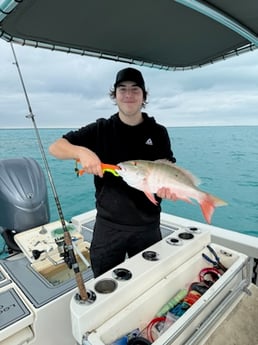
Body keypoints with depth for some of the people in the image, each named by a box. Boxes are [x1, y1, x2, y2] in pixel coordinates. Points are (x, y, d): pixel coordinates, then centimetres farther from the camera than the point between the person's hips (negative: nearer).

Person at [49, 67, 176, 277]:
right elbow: (55, 147, -4)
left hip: (147, 226, 1)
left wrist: (167, 185, -31)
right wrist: (81, 151, -25)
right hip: (108, 224, 0)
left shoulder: (158, 132, 0)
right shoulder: (101, 129, -1)